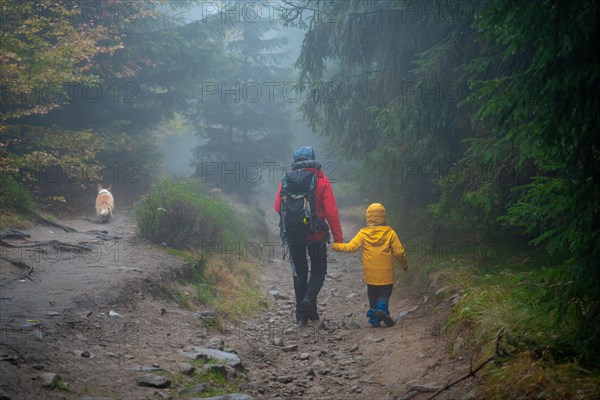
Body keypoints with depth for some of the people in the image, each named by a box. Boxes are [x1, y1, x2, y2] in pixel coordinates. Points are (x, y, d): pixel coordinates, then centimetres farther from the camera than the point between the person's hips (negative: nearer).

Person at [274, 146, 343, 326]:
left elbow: (278, 208, 0)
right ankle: (310, 298, -10)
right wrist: (338, 238, -5)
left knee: (299, 273, 13)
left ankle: (301, 314, 12)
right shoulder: (322, 181, -7)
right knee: (319, 269, 15)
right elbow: (331, 212, -10)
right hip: (316, 235, -2)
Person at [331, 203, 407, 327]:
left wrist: (336, 246, 9)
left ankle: (374, 320, 9)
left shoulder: (363, 234, -5)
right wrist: (404, 265, 12)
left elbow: (351, 247, -6)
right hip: (386, 275, -1)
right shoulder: (390, 233, -5)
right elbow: (399, 252, -4)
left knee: (372, 297, 15)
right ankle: (382, 309, -20)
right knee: (384, 295, 8)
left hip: (370, 275, 1)